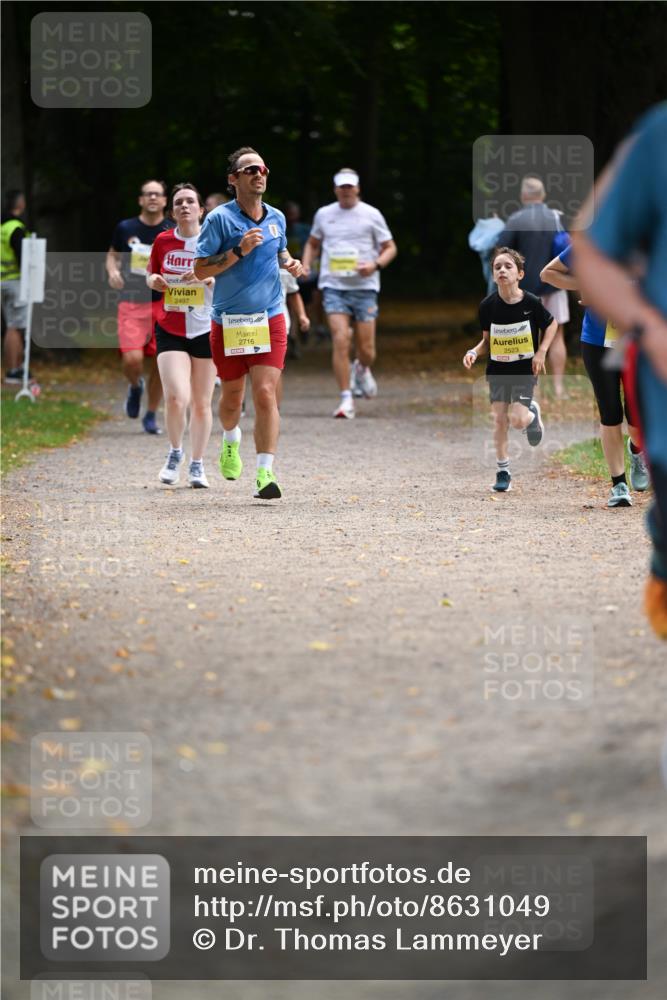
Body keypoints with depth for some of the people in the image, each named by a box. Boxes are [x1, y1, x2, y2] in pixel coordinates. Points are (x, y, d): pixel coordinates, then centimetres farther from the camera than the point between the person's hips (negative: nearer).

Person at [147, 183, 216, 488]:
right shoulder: (163, 241, 3)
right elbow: (151, 273, 18)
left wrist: (208, 277, -22)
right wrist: (153, 281, -4)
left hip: (206, 330, 0)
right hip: (170, 330, 0)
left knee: (202, 403, 5)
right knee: (176, 397, -16)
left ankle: (197, 465, 20)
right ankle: (175, 453, 9)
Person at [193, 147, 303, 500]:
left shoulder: (276, 218, 7)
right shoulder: (220, 219, -7)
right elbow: (200, 269, -10)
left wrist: (289, 263, 6)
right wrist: (238, 251, -20)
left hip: (269, 319, 2)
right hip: (228, 322, -2)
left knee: (266, 394, -13)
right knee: (232, 396, 12)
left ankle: (264, 473, -16)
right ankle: (231, 439, 46)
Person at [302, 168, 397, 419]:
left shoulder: (371, 215, 3)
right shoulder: (323, 215, 10)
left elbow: (390, 248, 7)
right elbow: (313, 243, 26)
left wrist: (375, 265, -13)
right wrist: (306, 264, 6)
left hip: (364, 287, -1)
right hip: (333, 286, 1)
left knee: (366, 348, 1)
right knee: (340, 340, -16)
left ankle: (362, 370, 39)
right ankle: (346, 398, -11)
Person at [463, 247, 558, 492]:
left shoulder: (531, 303, -14)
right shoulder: (488, 306, -9)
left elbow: (551, 325, 4)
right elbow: (487, 340, 4)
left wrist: (541, 352, -7)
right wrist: (474, 353, -15)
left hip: (525, 370, -2)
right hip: (498, 369, 2)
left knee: (517, 419, -15)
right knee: (499, 419, -1)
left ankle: (533, 413, 23)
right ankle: (503, 472, 11)